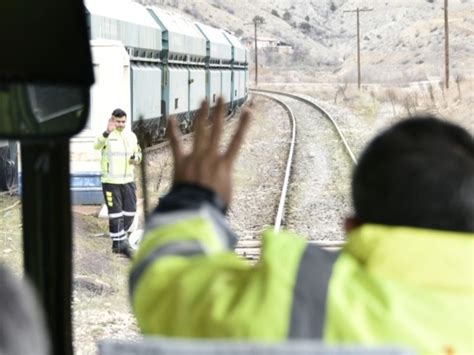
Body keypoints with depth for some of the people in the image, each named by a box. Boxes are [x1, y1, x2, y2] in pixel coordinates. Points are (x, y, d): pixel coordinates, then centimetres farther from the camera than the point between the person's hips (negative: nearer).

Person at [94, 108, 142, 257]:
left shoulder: (131, 136, 8)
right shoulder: (107, 135, -9)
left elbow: (138, 153, 20)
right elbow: (97, 145, -30)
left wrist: (136, 159, -5)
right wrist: (107, 132, -47)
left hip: (128, 180, 5)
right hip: (111, 181, -5)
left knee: (130, 212, 9)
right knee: (115, 214, 0)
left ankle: (121, 236, 28)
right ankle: (118, 243, 9)